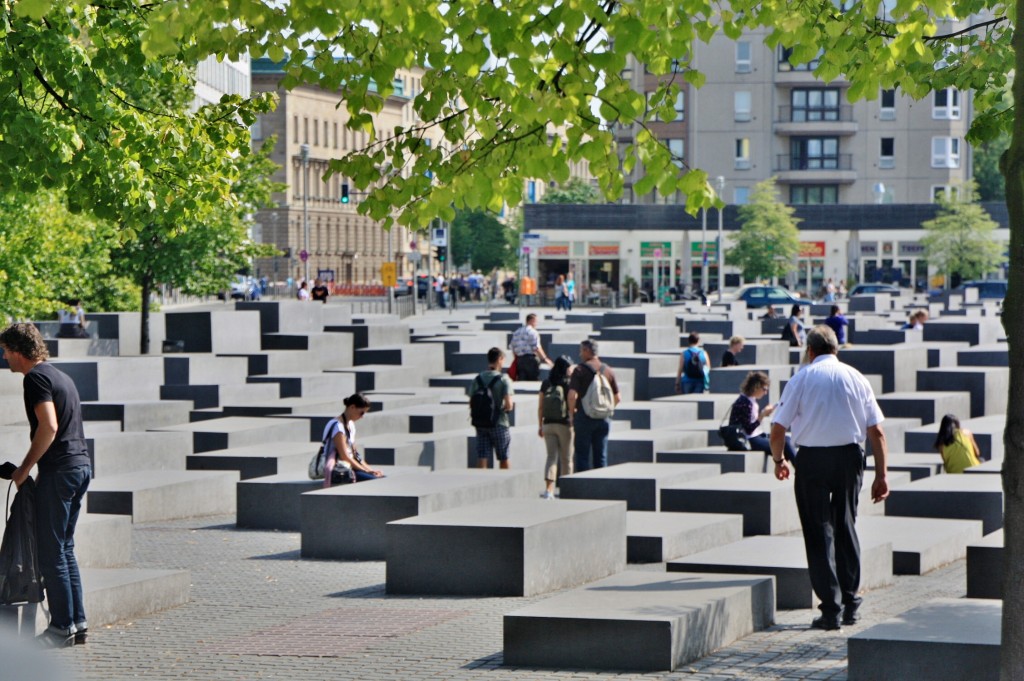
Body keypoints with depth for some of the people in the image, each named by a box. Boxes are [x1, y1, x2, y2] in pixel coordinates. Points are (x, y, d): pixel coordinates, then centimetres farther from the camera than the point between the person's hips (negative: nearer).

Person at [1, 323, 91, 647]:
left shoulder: (35, 377, -10)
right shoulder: (60, 376, 19)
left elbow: (48, 426, -21)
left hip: (59, 470, -9)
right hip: (81, 465, 9)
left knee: (51, 552, -4)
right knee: (65, 548, 14)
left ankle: (63, 626, -4)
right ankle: (77, 621, 13)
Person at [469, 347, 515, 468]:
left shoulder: (477, 379, 5)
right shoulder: (504, 379, -9)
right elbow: (509, 405, -17)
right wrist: (505, 408, 5)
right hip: (499, 423, -3)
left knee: (481, 460, 0)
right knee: (503, 459, 12)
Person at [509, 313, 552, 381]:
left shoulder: (516, 332, 14)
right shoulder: (532, 332, -8)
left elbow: (513, 348, 16)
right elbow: (536, 348, -13)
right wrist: (545, 359, -6)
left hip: (519, 359, 7)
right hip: (530, 359, -7)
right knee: (534, 380, -2)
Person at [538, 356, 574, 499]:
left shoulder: (546, 384, 3)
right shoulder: (568, 384, -9)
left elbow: (540, 407, 4)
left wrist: (540, 425, 11)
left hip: (548, 424, 3)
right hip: (565, 424, -3)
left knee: (551, 456, 4)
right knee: (566, 458, 9)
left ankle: (548, 489, -11)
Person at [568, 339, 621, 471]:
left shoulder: (580, 369, -8)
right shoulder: (608, 370, 7)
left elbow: (572, 395, -17)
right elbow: (618, 398, 10)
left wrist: (572, 411, -2)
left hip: (584, 417, -4)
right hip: (603, 419, 4)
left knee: (582, 455, 1)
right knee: (601, 456, 8)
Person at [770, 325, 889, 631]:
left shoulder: (802, 378, -1)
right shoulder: (857, 378, 6)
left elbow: (778, 429, -4)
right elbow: (876, 431, 2)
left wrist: (778, 460, 14)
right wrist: (882, 474, 5)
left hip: (811, 458, -3)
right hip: (849, 457, 3)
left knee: (819, 531, 4)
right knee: (846, 526, 18)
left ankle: (831, 609, -1)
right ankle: (850, 603, 21)